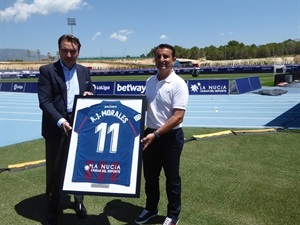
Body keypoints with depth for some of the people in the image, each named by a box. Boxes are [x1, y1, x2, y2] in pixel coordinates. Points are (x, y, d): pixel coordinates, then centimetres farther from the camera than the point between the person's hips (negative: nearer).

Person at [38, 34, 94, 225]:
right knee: (55, 170, 8)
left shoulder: (84, 71, 9)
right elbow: (44, 101, -13)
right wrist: (60, 121, -26)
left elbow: (91, 94, 15)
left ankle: (79, 200, 38)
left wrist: (90, 94, -9)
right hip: (57, 127, -4)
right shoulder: (47, 71, -5)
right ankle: (53, 210, 26)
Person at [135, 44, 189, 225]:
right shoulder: (150, 81, 5)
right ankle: (151, 209, 39)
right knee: (150, 176, 18)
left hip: (170, 136, -6)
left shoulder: (178, 84, -15)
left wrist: (156, 134, -24)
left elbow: (178, 116, -21)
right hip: (150, 134, 6)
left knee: (172, 178, 11)